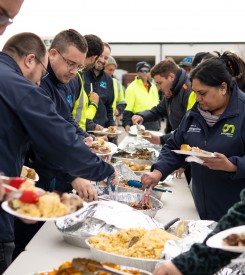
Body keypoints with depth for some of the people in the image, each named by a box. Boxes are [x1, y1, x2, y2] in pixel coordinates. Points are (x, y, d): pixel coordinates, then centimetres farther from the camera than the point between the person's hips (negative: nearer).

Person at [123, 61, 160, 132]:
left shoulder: (153, 87, 15)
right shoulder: (132, 87, -6)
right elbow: (127, 109, -12)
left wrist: (158, 123, 19)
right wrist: (126, 124, -23)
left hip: (154, 123, 6)